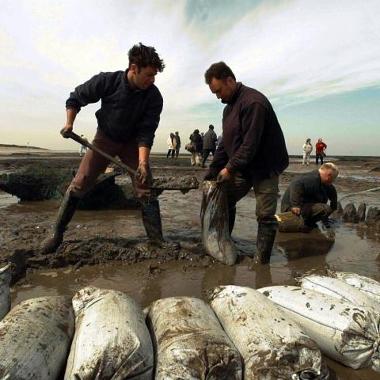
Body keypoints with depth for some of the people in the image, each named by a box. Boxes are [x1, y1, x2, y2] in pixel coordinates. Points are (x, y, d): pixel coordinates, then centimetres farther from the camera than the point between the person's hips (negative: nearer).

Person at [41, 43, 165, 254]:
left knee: (145, 189, -9)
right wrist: (69, 123, -17)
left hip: (132, 142, 0)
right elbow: (75, 98, -4)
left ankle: (157, 240, 0)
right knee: (78, 185, -4)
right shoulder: (106, 81, -21)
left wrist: (143, 162, -34)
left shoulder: (154, 97, -20)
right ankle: (57, 234, 11)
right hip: (104, 138, 0)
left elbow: (146, 132, -22)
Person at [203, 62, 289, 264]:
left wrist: (231, 168, -19)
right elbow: (225, 142, 12)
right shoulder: (229, 107, 12)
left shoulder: (253, 102, -18)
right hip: (242, 168, 9)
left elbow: (251, 143, -24)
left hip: (265, 166, -8)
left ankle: (261, 260, 9)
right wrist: (212, 171, 5)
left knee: (265, 215, -3)